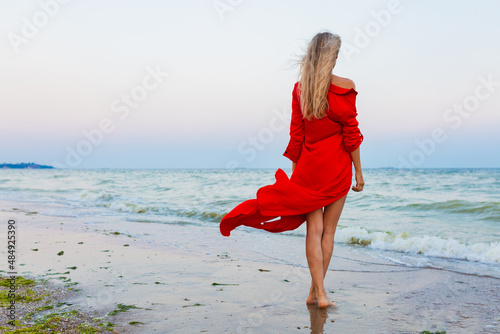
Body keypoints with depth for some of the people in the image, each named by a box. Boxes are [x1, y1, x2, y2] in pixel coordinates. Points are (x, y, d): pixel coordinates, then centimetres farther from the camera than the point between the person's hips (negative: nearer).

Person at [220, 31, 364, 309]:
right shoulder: (345, 87, -8)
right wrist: (358, 171, 1)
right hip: (337, 167, -2)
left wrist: (295, 169, 12)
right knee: (328, 229, 9)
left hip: (308, 166, 2)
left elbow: (296, 134, 4)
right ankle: (316, 290, 15)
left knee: (314, 229, 5)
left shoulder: (299, 88, 2)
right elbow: (351, 134, -7)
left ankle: (319, 293, 3)